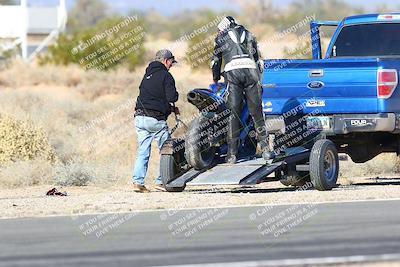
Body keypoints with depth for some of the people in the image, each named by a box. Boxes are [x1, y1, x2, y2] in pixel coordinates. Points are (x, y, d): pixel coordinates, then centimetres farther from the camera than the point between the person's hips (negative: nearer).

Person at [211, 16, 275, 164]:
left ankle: (232, 154, -5)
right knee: (257, 113, 5)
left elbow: (215, 61, 27)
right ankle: (265, 149, 1)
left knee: (233, 114, -3)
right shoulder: (248, 35, 29)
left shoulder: (221, 38, 22)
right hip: (251, 70, 2)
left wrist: (216, 80, 40)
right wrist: (258, 78, 36)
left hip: (232, 72, -2)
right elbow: (258, 58, 28)